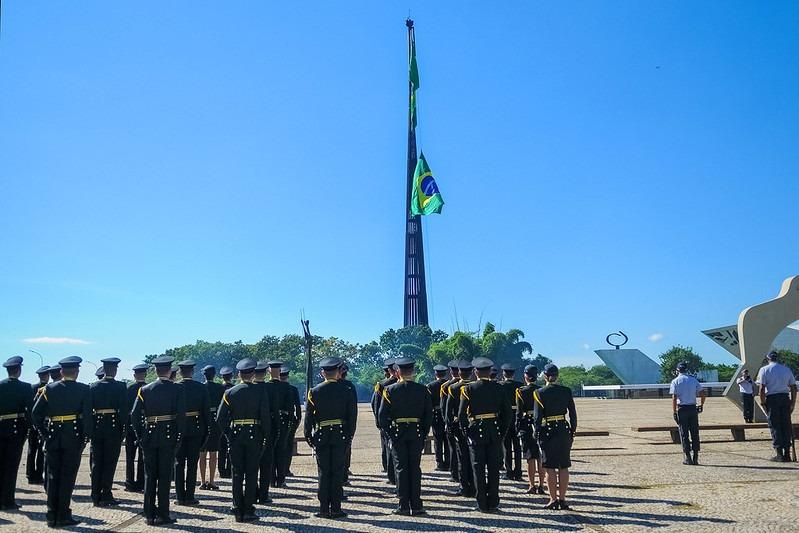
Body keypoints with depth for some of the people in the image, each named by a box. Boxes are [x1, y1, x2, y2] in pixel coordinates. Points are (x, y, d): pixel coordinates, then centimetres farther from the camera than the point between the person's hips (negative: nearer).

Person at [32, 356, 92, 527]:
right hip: (73, 437, -3)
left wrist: (44, 433, 9)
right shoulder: (83, 389, -5)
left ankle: (52, 516, 16)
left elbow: (36, 413, 1)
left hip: (53, 437, 3)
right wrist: (86, 437, -3)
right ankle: (63, 516, 6)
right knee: (68, 476, 4)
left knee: (53, 476, 11)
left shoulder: (49, 389, 4)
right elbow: (87, 415, -11)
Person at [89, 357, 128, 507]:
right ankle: (106, 496, 4)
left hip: (97, 427, 3)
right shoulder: (120, 387, -7)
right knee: (109, 463, 4)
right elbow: (124, 410, -10)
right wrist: (124, 429, -2)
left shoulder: (93, 387, 2)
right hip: (114, 428, -3)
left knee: (96, 463, 10)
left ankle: (96, 497, 15)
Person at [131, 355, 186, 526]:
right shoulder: (177, 390, -5)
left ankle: (149, 515, 15)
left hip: (148, 436, 3)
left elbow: (135, 414, 0)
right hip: (168, 437, -3)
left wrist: (140, 436, 8)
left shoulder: (144, 390, 3)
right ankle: (162, 515, 5)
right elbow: (181, 415, -11)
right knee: (165, 476, 3)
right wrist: (180, 435, -2)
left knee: (149, 475, 11)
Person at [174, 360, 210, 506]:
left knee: (179, 464, 8)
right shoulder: (201, 387, -4)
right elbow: (207, 410, -2)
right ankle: (189, 497, 6)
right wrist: (207, 428, 6)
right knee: (192, 464, 5)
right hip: (196, 429, 0)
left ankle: (180, 497, 11)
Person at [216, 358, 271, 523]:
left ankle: (238, 511, 12)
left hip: (235, 436, 2)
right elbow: (266, 416, -9)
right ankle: (248, 511, 5)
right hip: (254, 435, -2)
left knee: (237, 474, 8)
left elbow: (220, 418, -1)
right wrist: (266, 436, 1)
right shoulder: (260, 391, -5)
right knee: (251, 474, 4)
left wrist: (228, 433, 10)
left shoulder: (229, 392, 1)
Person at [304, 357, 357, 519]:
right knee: (338, 472, 4)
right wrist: (350, 435, 9)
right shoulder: (345, 391, -2)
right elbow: (352, 415, 0)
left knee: (323, 473, 7)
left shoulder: (314, 392, -3)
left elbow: (309, 416, -2)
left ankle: (324, 509, 9)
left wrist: (308, 436, 6)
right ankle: (336, 509, 6)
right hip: (340, 436, 0)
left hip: (321, 435, 0)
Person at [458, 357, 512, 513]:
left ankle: (482, 505, 8)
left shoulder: (468, 388, -6)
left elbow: (461, 414, -8)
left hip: (476, 432, -2)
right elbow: (508, 412, 2)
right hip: (494, 431, 2)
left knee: (478, 469, 5)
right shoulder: (498, 388, 1)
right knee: (494, 468, 9)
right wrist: (502, 432, 10)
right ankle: (493, 504, 12)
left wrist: (466, 432, 3)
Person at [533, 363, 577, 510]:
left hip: (548, 432, -3)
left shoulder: (539, 393, -8)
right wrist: (572, 432, 12)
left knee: (550, 467, 4)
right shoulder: (566, 391, 1)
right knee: (563, 467, 9)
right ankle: (562, 499, 12)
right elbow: (573, 414, 4)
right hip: (564, 431, 3)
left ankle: (553, 499, 7)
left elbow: (537, 417, -9)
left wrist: (537, 435, -1)